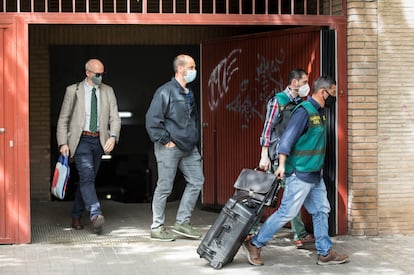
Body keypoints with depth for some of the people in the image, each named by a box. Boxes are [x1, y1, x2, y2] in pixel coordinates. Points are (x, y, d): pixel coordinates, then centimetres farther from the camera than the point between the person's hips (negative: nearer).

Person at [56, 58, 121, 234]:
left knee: (87, 179, 10)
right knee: (87, 176, -18)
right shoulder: (73, 91, 0)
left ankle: (76, 216, 23)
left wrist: (113, 137, -14)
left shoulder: (108, 91, 9)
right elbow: (63, 119, 1)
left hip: (99, 141, 4)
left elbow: (114, 118, 5)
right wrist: (63, 143, -8)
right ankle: (95, 215, -29)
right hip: (81, 139, -4)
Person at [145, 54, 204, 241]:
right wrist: (164, 140, -15)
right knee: (164, 187, -1)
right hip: (170, 148, -8)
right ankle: (157, 228, 9)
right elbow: (152, 119, -16)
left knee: (196, 181, 5)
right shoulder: (165, 92, -12)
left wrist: (195, 138, 16)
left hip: (189, 148, 8)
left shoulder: (189, 94, 14)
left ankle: (182, 222, 14)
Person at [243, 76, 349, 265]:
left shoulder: (319, 112, 13)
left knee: (321, 211, 10)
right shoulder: (304, 111, -16)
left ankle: (325, 253, 18)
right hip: (300, 174, -10)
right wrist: (282, 164, -26)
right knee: (287, 212, -6)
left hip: (315, 175, 10)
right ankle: (254, 244, 2)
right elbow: (288, 137, -21)